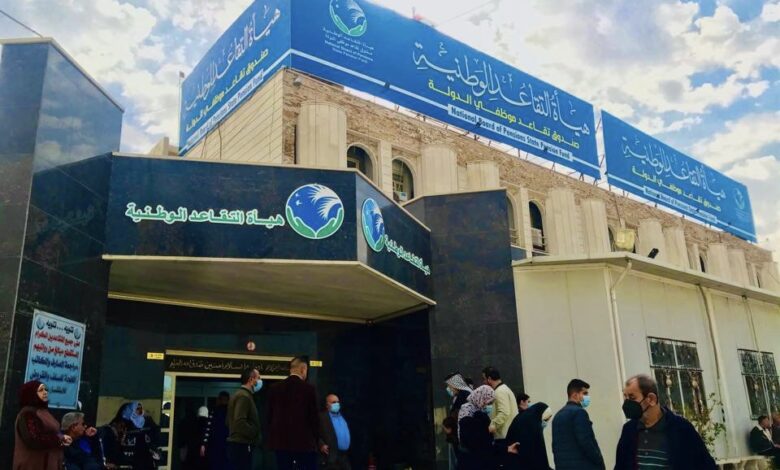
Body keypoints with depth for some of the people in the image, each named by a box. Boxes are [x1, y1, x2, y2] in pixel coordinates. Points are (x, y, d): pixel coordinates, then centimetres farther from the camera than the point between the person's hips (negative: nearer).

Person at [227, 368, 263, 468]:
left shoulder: (239, 395, 18)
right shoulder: (244, 396, -15)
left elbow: (229, 421, 23)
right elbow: (240, 422, -25)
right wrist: (256, 434, -15)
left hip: (237, 444, 10)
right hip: (242, 445, -10)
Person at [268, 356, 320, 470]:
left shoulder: (275, 388, 4)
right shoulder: (308, 389, -9)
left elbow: (270, 415, 9)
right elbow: (314, 417, -6)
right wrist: (316, 439, 6)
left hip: (280, 441, 4)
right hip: (305, 441, -4)